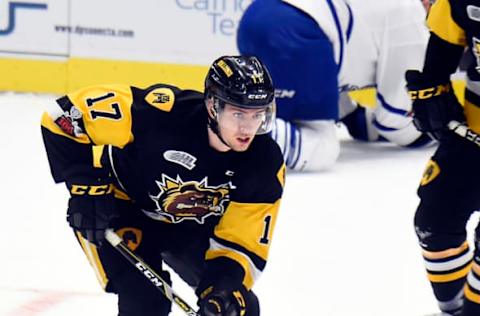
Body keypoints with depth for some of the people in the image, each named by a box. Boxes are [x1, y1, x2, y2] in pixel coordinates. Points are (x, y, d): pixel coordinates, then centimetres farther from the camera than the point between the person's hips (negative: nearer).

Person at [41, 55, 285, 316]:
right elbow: (66, 114, -27)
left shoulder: (265, 165, -23)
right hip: (123, 213, -4)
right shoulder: (161, 112, -35)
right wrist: (87, 187, -29)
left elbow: (242, 244, -16)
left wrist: (226, 281, -36)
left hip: (192, 230, 4)